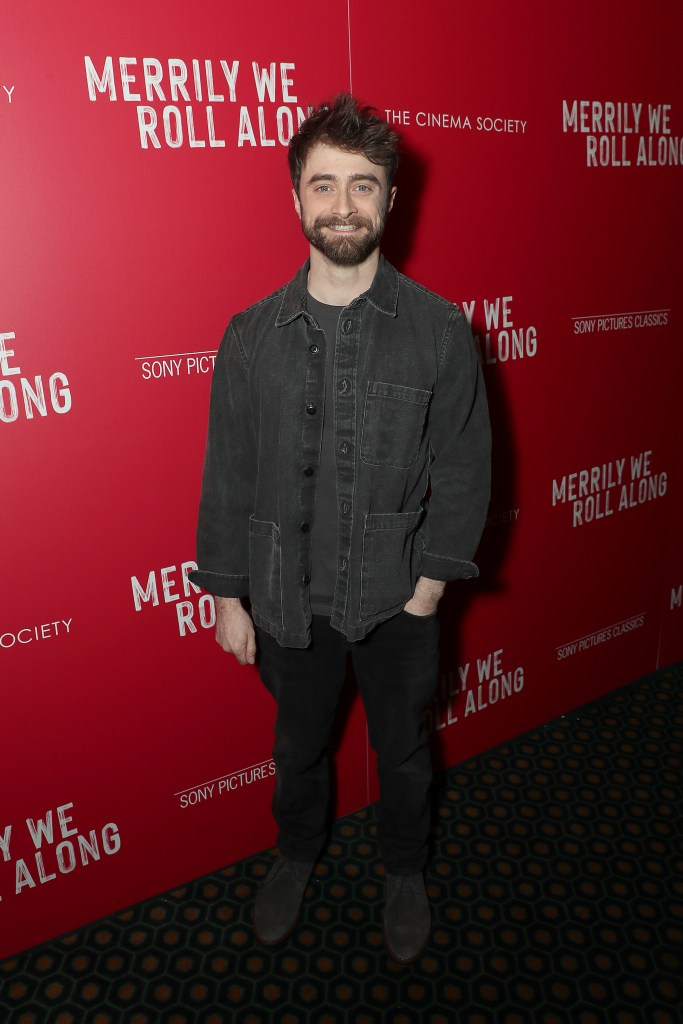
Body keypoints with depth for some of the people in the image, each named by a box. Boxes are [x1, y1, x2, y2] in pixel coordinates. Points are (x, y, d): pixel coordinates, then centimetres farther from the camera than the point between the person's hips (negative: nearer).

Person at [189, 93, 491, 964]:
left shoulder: (439, 328, -9)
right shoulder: (252, 335, -6)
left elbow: (463, 467, -5)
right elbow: (228, 475, -2)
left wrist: (432, 581, -8)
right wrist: (227, 596, 0)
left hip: (397, 598, -1)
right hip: (289, 598, 1)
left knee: (403, 752, 20)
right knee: (298, 746, 23)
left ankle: (405, 873, 49)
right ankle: (296, 855, 53)